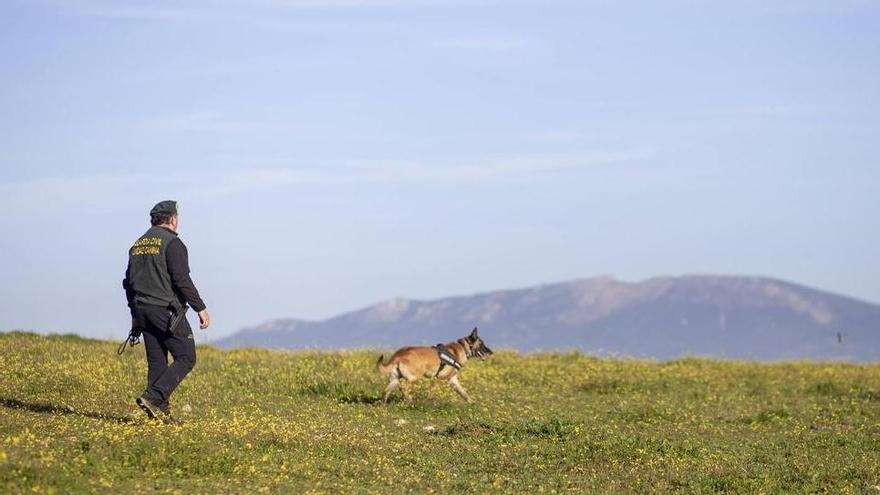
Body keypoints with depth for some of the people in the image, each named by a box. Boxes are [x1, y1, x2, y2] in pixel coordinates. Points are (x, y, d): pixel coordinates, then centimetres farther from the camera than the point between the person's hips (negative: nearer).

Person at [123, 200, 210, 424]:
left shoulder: (138, 245, 16)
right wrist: (200, 308, -11)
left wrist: (135, 314, 25)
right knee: (186, 359, -4)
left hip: (142, 310, 8)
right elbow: (182, 280, -16)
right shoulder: (171, 242, -9)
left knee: (157, 362, 9)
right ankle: (153, 397, -18)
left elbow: (129, 282, 19)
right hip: (166, 310, -8)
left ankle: (160, 411, 5)